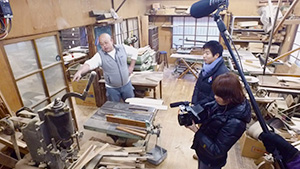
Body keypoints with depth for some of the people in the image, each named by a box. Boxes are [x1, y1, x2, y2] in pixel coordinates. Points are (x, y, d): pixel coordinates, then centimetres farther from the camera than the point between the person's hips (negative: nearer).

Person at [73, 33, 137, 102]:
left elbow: (135, 51, 6)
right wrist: (79, 72, -50)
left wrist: (131, 66, 1)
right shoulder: (100, 55, -16)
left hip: (126, 84, 2)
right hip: (112, 88, -1)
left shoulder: (122, 48, -8)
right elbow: (89, 64, -31)